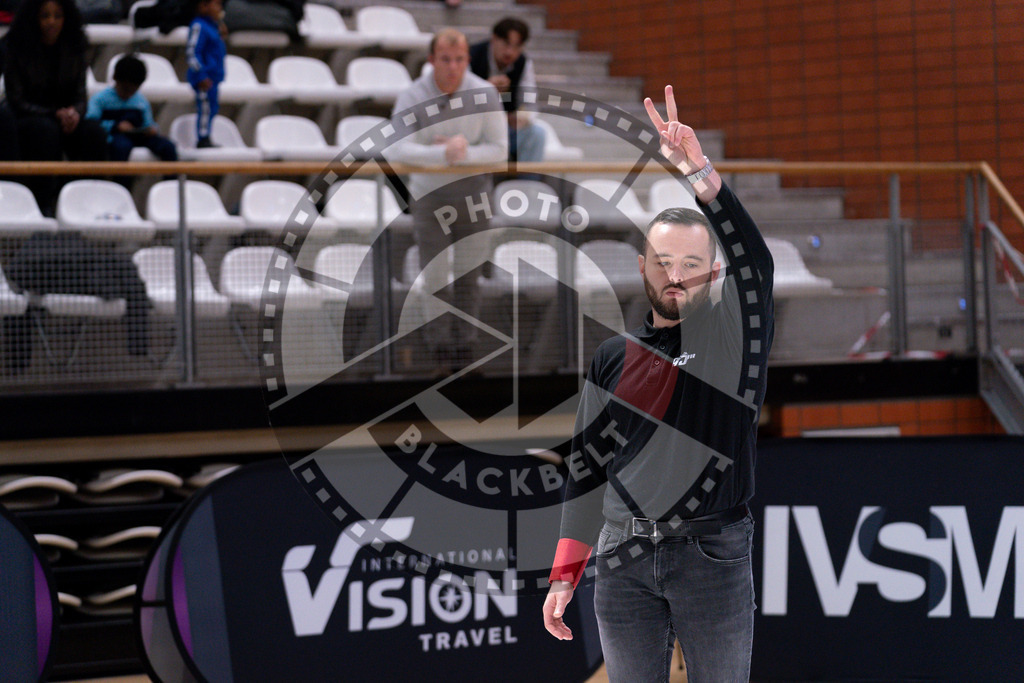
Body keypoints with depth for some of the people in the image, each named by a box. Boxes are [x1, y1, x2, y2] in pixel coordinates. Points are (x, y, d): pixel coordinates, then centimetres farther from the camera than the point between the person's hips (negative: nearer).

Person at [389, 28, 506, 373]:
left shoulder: (484, 93, -7)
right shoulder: (413, 96, -10)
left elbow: (499, 150, -7)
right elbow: (399, 150, -20)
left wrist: (462, 153, -21)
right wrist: (443, 153, -33)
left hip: (473, 196, 1)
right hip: (428, 195, -1)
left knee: (469, 276, 3)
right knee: (434, 277, 2)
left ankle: (464, 344, 12)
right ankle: (438, 347, 12)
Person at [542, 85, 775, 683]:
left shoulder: (735, 336, 3)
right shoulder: (614, 357, 12)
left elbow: (755, 262, -17)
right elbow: (588, 468, 15)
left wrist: (699, 171, -30)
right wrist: (565, 575, 9)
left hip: (714, 557, -3)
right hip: (623, 560, 3)